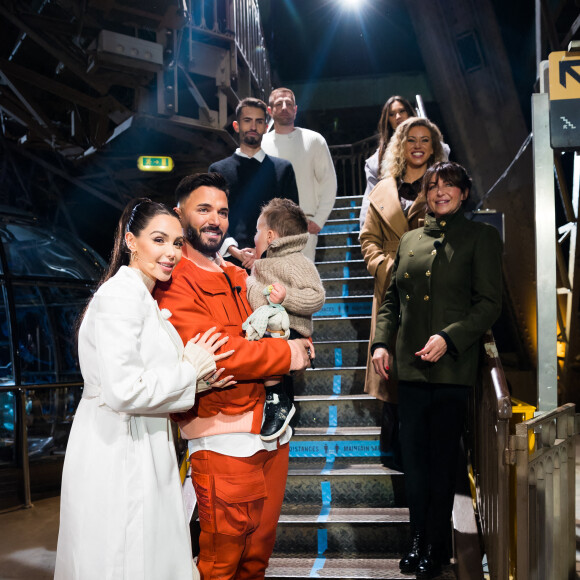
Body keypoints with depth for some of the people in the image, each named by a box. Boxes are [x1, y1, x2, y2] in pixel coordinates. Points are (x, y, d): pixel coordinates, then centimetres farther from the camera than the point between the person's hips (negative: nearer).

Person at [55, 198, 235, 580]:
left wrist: (195, 380, 1)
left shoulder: (143, 298, 15)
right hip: (118, 458, -10)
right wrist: (190, 369, -13)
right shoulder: (121, 295, -16)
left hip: (142, 451, 10)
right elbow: (123, 391, -24)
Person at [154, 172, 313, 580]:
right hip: (224, 437, -7)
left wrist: (299, 340, -4)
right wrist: (285, 353, -15)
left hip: (272, 429, 8)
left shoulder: (240, 277, 17)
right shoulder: (175, 283, -10)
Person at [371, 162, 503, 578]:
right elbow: (392, 299, 18)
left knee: (442, 460, 4)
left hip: (452, 368, -4)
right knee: (413, 457, 9)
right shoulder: (409, 240, 14)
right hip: (411, 366, 5)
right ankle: (420, 540, 26)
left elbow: (490, 304, -6)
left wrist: (448, 337, -18)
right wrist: (381, 343, 5)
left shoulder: (481, 237, 0)